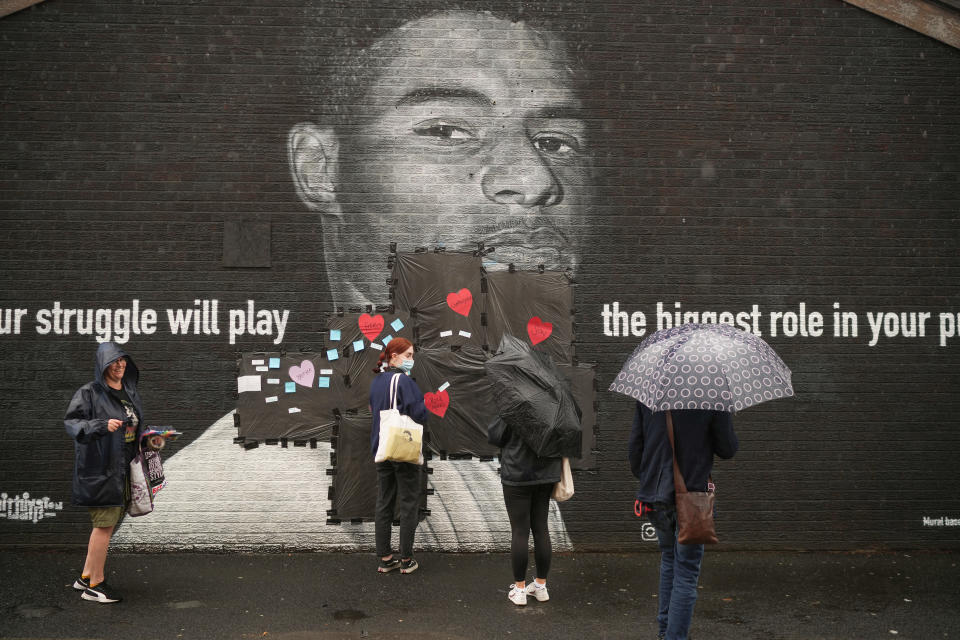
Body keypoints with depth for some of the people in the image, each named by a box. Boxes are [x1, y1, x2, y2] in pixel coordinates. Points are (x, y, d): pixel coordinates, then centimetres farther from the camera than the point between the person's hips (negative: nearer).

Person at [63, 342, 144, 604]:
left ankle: (86, 576, 24)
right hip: (100, 467, -8)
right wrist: (103, 425, -28)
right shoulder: (89, 392, -9)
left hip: (122, 467, 8)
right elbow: (71, 421, -15)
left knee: (106, 523, 13)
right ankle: (95, 584, 4)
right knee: (104, 524, -5)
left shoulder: (129, 392, 14)